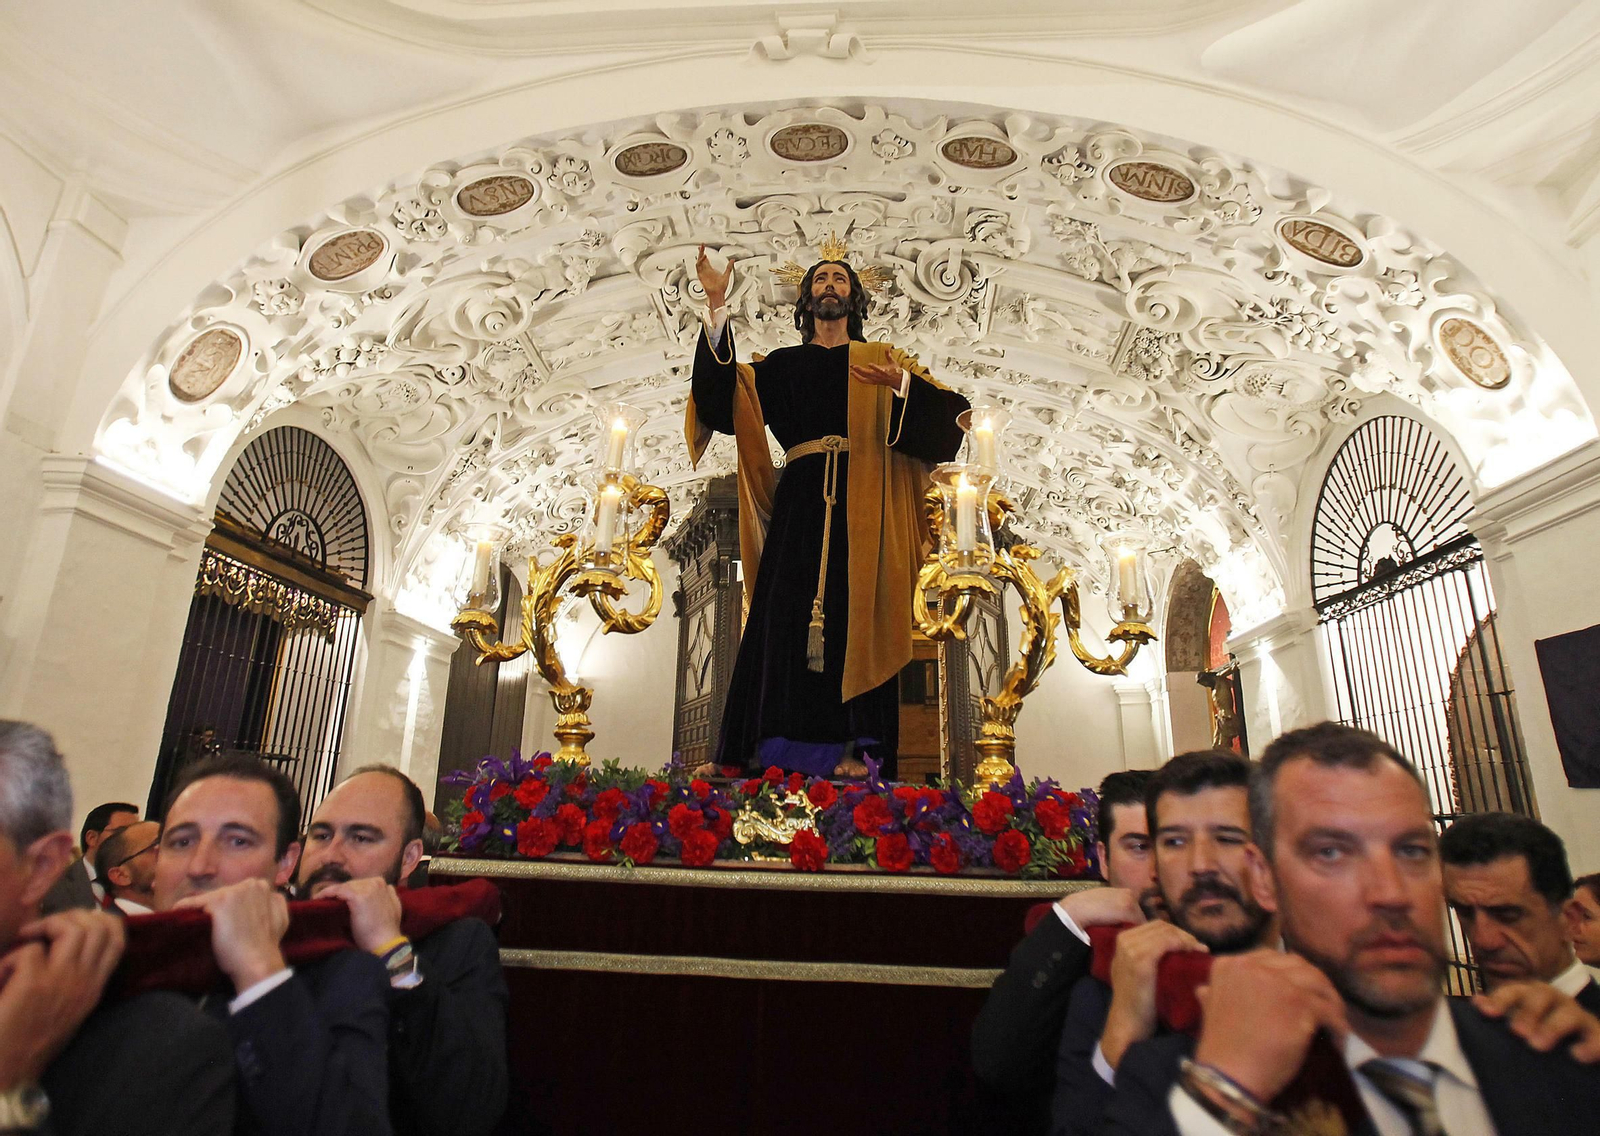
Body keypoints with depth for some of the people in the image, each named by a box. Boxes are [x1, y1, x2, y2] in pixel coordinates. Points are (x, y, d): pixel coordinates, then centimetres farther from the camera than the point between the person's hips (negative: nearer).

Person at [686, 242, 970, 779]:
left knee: (855, 617, -7)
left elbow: (948, 409, 4)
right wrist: (717, 303, -3)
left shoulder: (882, 358, 17)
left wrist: (902, 383, -17)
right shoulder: (783, 364, 19)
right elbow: (722, 389, 2)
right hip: (801, 503, 1)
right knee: (783, 617, -4)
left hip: (862, 506, 0)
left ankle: (853, 748, -4)